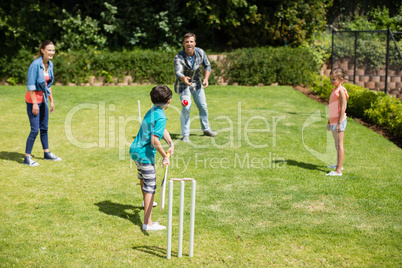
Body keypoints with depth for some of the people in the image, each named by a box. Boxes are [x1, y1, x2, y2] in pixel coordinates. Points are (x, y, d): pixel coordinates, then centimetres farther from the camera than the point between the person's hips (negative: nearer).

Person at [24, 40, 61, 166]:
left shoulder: (50, 64, 4)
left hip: (43, 98, 7)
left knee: (44, 128, 16)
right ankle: (27, 158, 2)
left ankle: (47, 153, 28)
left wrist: (51, 101, 15)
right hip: (33, 99, -7)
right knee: (35, 130, -7)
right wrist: (34, 104, -18)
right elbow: (31, 85, -18)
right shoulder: (35, 64, -19)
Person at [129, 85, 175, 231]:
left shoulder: (151, 112, 8)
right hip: (145, 154, -10)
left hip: (135, 150, 10)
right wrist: (165, 156, -19)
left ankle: (147, 202, 60)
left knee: (143, 177, 33)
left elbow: (162, 130, 14)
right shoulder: (160, 116, -21)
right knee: (150, 187, -7)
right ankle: (148, 223, -10)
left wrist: (171, 144, 0)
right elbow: (154, 140, -27)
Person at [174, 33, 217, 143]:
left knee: (203, 107, 12)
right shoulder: (179, 57, -28)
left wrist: (206, 79, -17)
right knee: (186, 108, -16)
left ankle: (206, 129, 34)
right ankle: (185, 134, -3)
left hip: (197, 83, 4)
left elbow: (207, 66, -1)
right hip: (183, 85, -4)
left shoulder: (200, 53, -15)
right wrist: (184, 78, -64)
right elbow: (178, 72, -42)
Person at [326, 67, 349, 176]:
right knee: (336, 144, 19)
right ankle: (338, 165, 32)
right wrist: (329, 122, 24)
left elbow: (343, 108, -17)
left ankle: (338, 170, -11)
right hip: (333, 120, 9)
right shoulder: (334, 90, 15)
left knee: (339, 145, -10)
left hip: (339, 120, -9)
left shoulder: (341, 91, -13)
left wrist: (339, 123, -21)